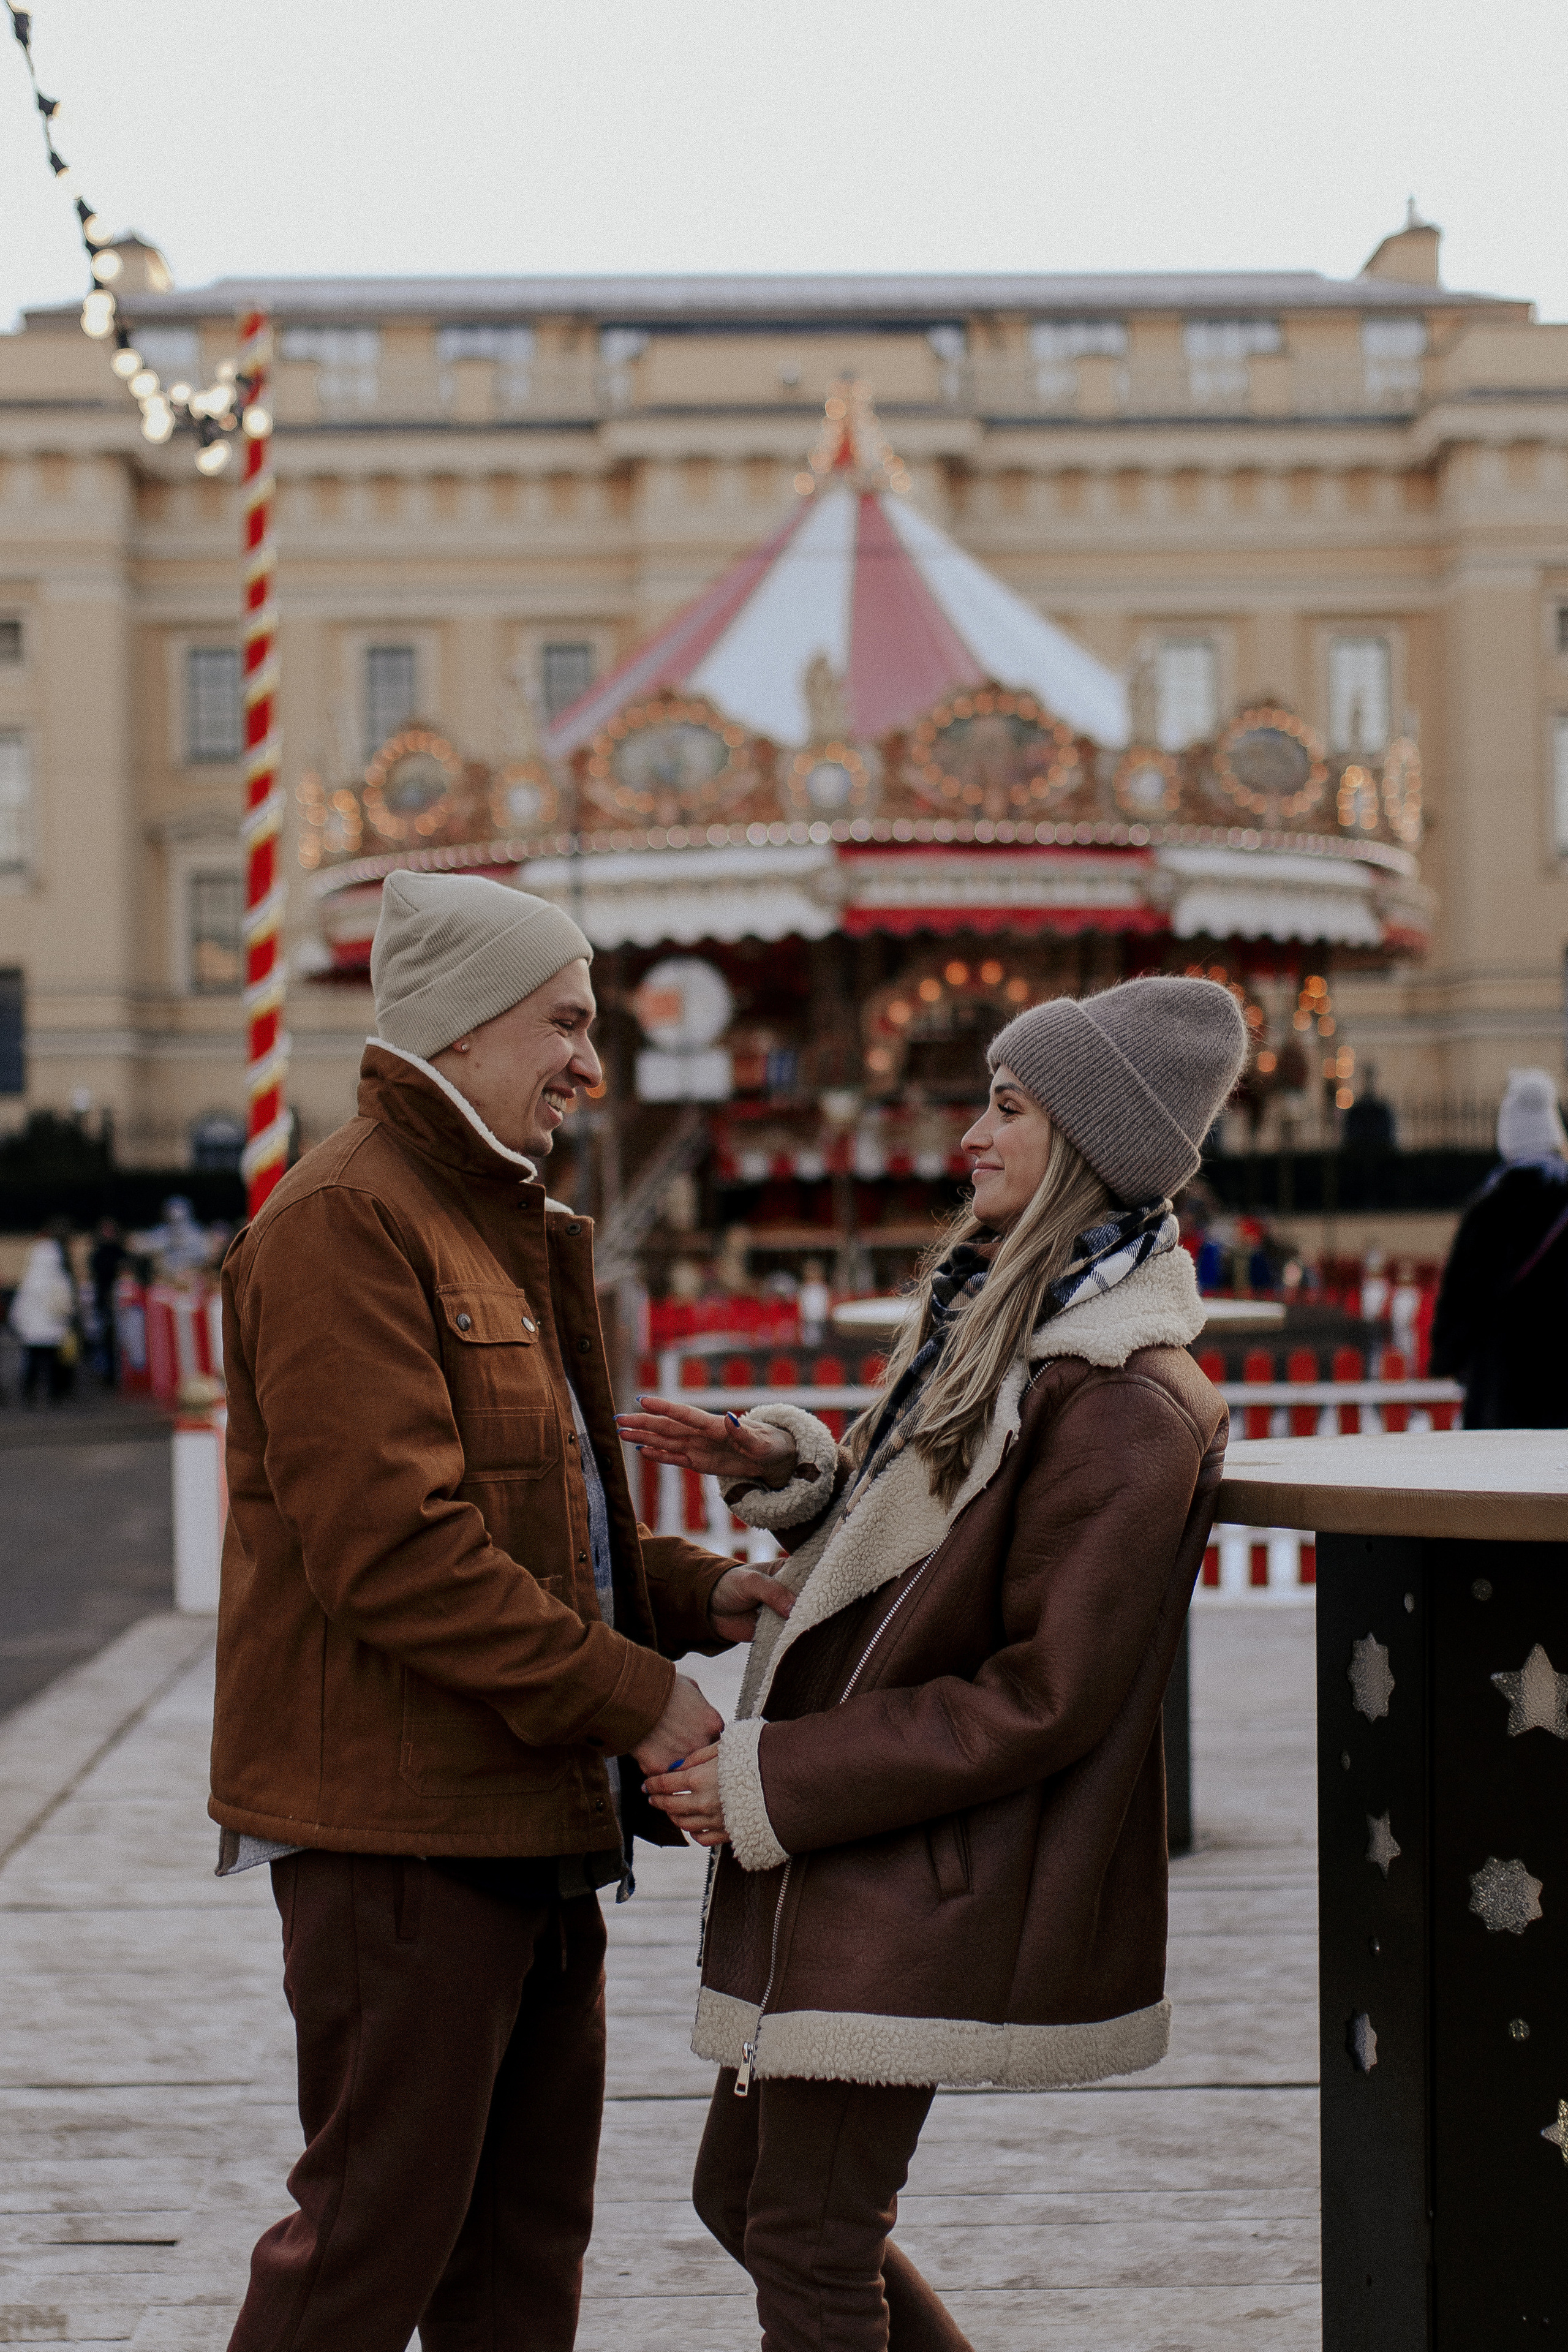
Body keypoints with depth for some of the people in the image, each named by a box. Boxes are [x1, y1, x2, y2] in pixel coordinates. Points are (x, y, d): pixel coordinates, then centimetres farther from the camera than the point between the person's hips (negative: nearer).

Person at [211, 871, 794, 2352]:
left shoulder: (504, 1227, 19)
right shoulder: (345, 1227, -15)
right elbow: (393, 1548, -23)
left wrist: (695, 1595, 7)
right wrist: (632, 1696, -19)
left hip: (532, 1814, 10)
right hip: (400, 1824, -10)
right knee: (378, 2229, -3)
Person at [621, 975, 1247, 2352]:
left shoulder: (1129, 1406, -20)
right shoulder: (1001, 1325, 11)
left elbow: (1048, 1698, -21)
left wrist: (774, 1780, -18)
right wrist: (786, 1467, 2)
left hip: (927, 1882, -10)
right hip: (848, 1868, 10)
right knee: (743, 2197, 18)